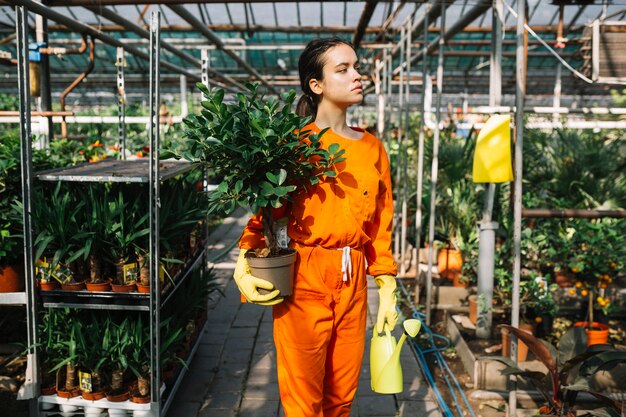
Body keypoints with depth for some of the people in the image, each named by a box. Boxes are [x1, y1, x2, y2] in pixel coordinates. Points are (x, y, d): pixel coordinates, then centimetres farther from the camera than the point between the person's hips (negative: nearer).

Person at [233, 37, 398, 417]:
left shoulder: (373, 149, 9)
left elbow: (380, 225, 10)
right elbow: (264, 212, -6)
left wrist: (387, 289, 8)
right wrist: (243, 268, -19)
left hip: (353, 281, 4)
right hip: (305, 279, -4)